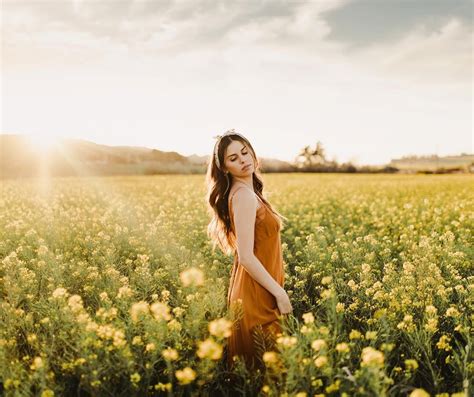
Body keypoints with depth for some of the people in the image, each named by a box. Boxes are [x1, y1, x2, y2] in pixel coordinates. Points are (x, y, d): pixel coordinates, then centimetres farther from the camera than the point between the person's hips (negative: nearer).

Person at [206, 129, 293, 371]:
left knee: (252, 364, 18)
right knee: (265, 364, 1)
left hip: (258, 292, 9)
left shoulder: (246, 191, 11)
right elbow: (246, 256, -22)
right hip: (256, 296, -9)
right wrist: (280, 293, -17)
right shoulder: (243, 195, -18)